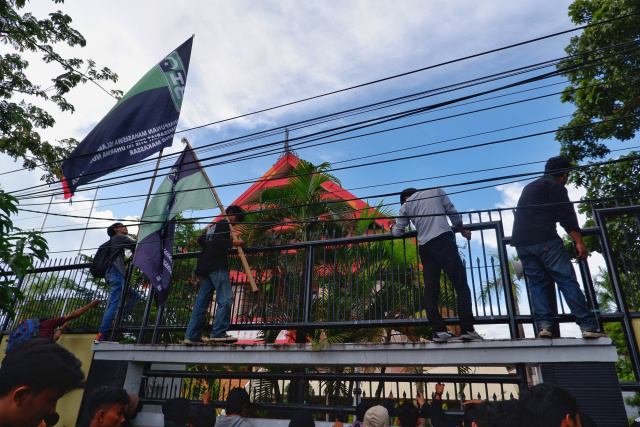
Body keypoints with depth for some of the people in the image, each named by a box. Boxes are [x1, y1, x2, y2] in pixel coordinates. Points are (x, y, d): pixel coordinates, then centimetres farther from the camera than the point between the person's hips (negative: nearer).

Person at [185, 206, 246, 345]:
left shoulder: (213, 226, 25)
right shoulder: (224, 225, -2)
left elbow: (200, 240, 27)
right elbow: (217, 240, -17)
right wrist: (234, 242, -19)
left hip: (206, 267, 10)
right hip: (217, 266, -10)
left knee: (202, 301, 7)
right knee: (226, 298, -11)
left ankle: (191, 335, 6)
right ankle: (219, 332, -15)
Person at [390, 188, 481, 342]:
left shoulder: (406, 205, 18)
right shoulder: (437, 191, 18)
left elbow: (398, 232, 19)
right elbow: (453, 213, 16)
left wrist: (393, 225, 42)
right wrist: (464, 232, 30)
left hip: (425, 246, 2)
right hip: (444, 239, -2)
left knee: (430, 292, 5)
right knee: (461, 285, -2)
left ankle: (439, 331, -3)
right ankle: (467, 329, -9)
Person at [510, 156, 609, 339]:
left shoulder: (528, 187, 27)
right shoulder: (555, 186, 2)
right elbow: (567, 215, -8)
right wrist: (579, 242, -12)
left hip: (521, 243, 7)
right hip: (544, 240, -7)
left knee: (537, 284, 5)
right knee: (567, 281, -4)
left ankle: (544, 325, -6)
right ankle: (588, 325, -6)